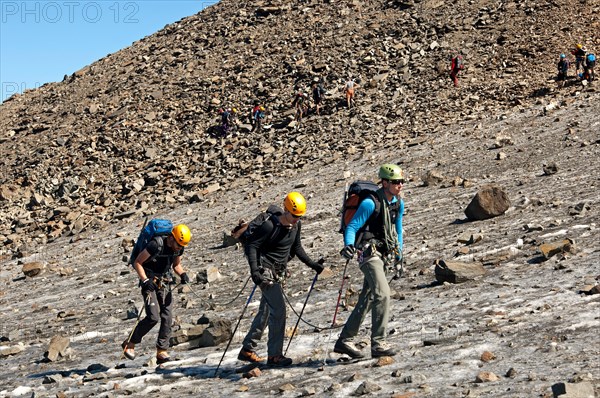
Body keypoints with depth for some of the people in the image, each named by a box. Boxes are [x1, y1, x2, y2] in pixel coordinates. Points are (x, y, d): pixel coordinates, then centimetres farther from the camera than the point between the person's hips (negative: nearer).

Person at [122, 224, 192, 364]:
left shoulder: (179, 248, -4)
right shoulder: (156, 245, -24)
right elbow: (137, 263, -16)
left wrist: (182, 274, -6)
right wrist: (145, 280, -25)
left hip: (164, 283, 6)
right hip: (150, 283, -6)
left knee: (167, 317, -4)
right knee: (153, 317, -17)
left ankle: (162, 352, 2)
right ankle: (130, 344, 1)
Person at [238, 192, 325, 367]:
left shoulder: (296, 226, 3)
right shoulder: (270, 226, -19)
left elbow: (297, 248, 17)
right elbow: (251, 246, -18)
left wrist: (312, 264, 12)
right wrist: (254, 270, -29)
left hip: (279, 273, 8)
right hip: (266, 272, -8)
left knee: (265, 312, 13)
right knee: (278, 309, -15)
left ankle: (247, 350, 22)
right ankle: (274, 355, -9)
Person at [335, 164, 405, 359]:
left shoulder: (398, 203, 8)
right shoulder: (370, 203, -16)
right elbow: (352, 227, -16)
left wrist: (399, 252, 22)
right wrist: (348, 245, -32)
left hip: (383, 255, 8)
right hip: (369, 253, -8)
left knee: (367, 300, 10)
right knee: (382, 293, -22)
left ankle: (345, 341, 18)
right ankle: (378, 344, -20)